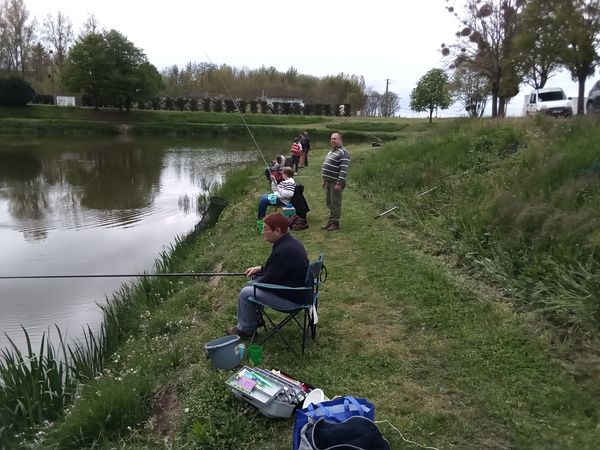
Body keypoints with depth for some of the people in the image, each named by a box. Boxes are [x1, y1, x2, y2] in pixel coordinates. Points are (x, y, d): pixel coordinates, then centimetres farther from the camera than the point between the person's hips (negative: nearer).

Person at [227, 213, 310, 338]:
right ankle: (252, 319, 30)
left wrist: (257, 282, -1)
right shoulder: (291, 242, 3)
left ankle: (245, 329, 15)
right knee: (251, 284, 17)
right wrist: (260, 268, 9)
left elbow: (269, 280, -20)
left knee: (246, 293, -5)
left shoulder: (283, 250, -28)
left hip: (293, 299, -10)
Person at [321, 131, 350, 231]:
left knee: (335, 203, -2)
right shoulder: (331, 151, 17)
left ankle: (335, 223, 7)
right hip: (329, 182, 9)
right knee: (329, 202, 16)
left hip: (336, 183, -9)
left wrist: (339, 183, -24)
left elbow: (344, 170, -21)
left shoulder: (343, 153, -14)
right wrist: (324, 180, 22)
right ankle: (331, 220, 28)